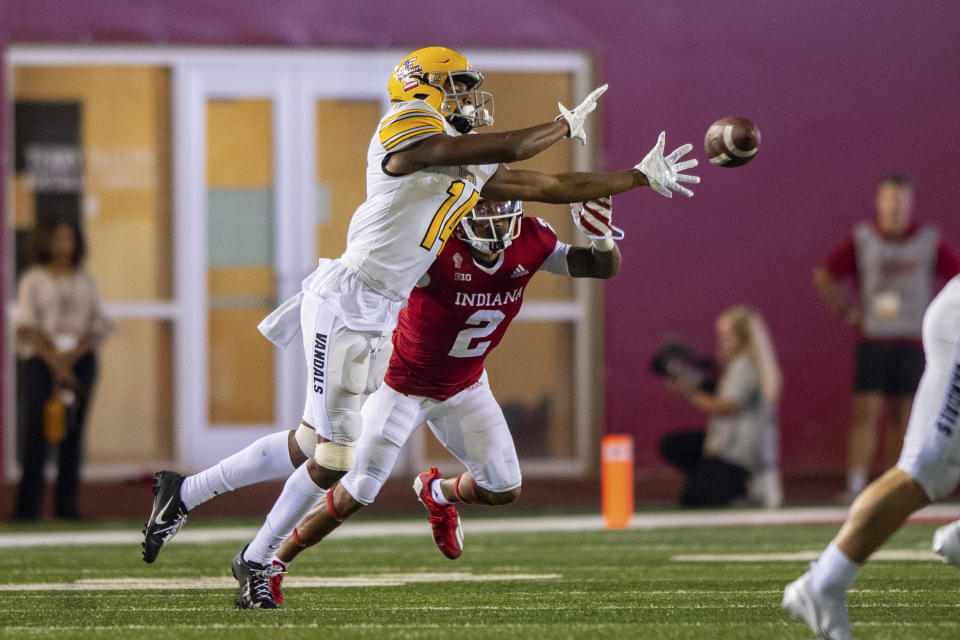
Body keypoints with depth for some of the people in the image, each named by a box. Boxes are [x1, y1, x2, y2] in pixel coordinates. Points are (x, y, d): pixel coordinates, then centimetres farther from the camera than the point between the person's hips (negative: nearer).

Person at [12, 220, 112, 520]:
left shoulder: (86, 281, 12)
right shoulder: (33, 280, 3)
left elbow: (99, 326, 8)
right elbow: (26, 326, -4)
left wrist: (72, 356, -7)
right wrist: (53, 360, -12)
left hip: (80, 358, 3)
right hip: (38, 359, -3)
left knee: (73, 432, 0)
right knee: (34, 433, -9)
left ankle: (66, 504, 2)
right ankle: (27, 505, -9)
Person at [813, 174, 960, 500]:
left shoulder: (930, 241, 3)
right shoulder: (861, 241, 1)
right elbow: (823, 276, 10)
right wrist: (844, 309, 3)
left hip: (913, 342, 1)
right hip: (873, 341, -1)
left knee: (902, 417, 4)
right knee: (865, 412, -10)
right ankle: (856, 485, -14)